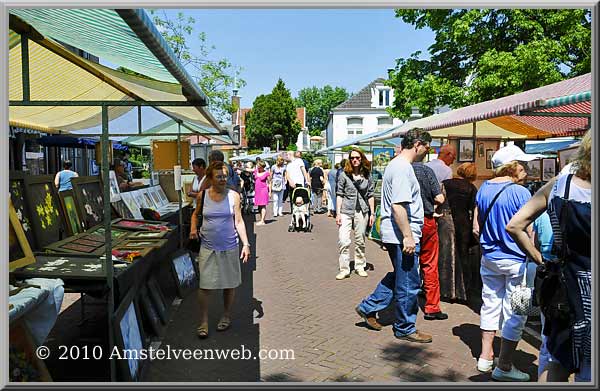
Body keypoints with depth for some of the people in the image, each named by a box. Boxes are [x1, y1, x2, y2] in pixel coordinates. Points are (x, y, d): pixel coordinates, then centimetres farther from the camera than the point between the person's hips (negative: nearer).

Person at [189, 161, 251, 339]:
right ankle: (203, 322, 14)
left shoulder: (233, 196, -3)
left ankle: (226, 317, 31)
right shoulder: (202, 195, -1)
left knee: (229, 284, 11)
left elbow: (239, 221, -1)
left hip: (229, 246, 0)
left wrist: (246, 244, -8)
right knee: (205, 285, -2)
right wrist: (193, 227, -3)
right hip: (208, 247, 0)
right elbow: (196, 214, 17)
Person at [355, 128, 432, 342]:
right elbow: (398, 206, -26)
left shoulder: (395, 164, 14)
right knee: (408, 284, 4)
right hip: (402, 236, -10)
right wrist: (407, 236, -23)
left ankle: (368, 307, 28)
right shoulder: (403, 168, -19)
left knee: (398, 276, 23)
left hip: (394, 234, 10)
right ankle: (405, 329, 19)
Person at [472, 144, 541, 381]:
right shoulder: (520, 193, -16)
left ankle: (485, 357, 27)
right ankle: (504, 367, 14)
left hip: (489, 258, 7)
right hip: (516, 261, -6)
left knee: (490, 305, 17)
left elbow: (476, 228, 6)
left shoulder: (483, 190, 3)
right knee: (515, 313, 5)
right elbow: (528, 232, -17)